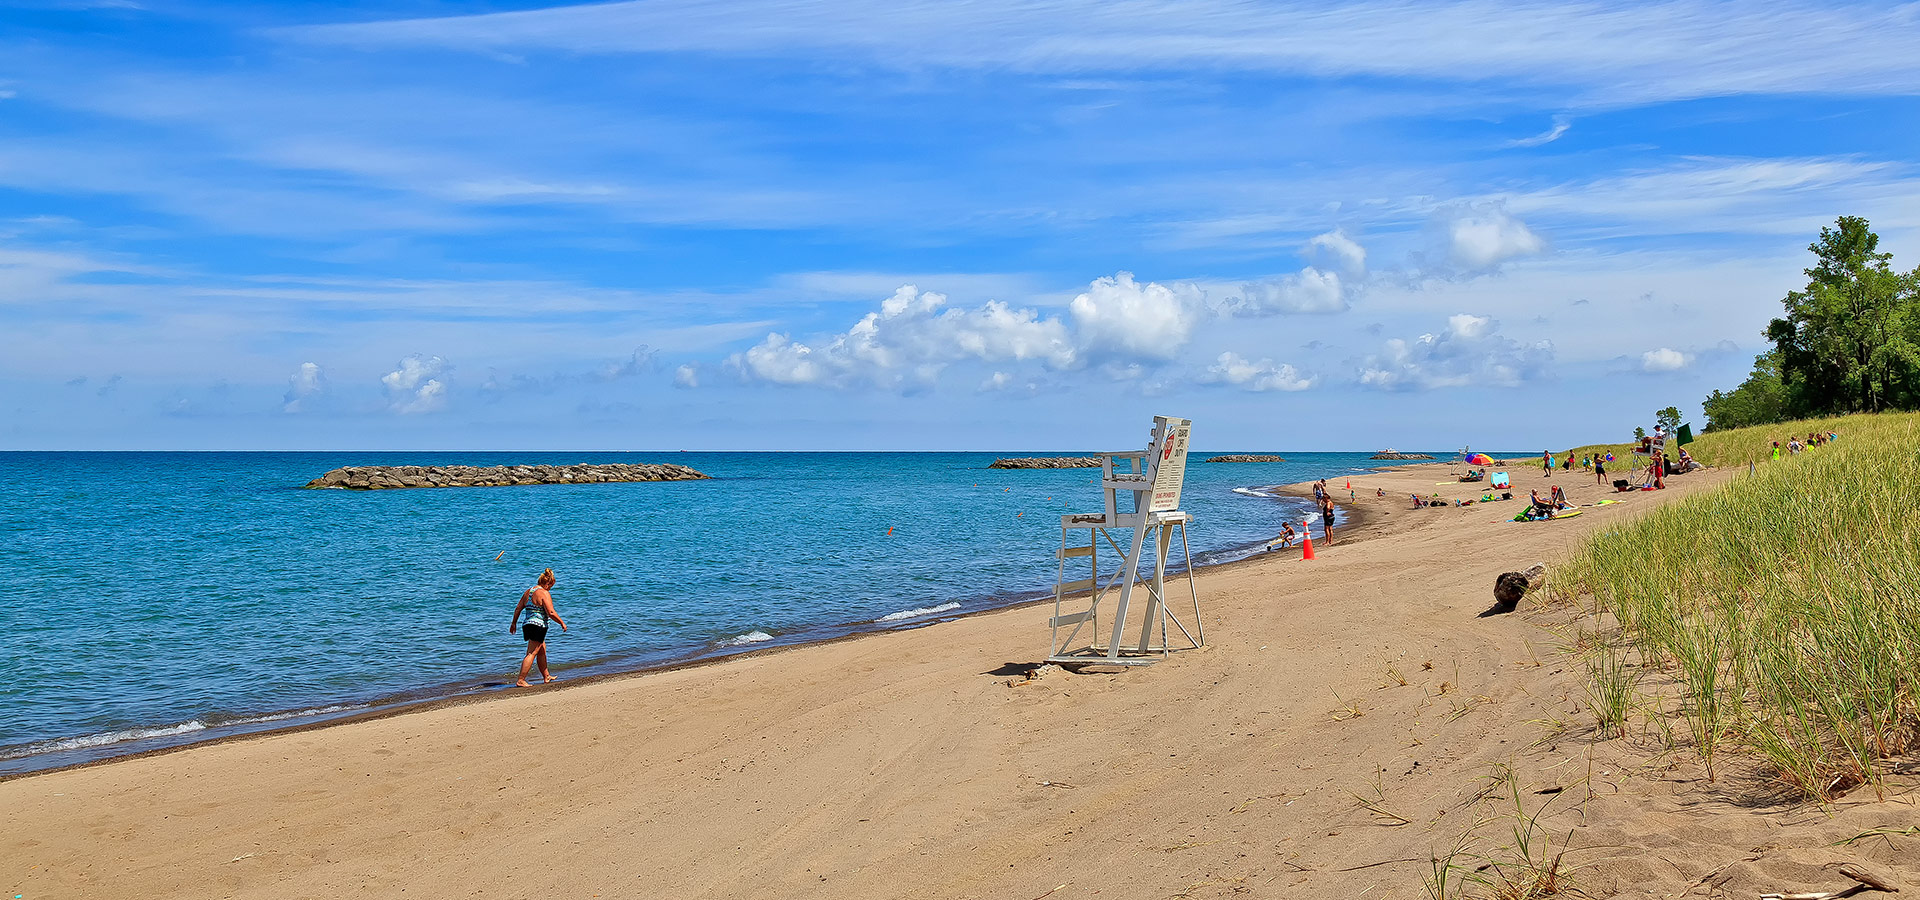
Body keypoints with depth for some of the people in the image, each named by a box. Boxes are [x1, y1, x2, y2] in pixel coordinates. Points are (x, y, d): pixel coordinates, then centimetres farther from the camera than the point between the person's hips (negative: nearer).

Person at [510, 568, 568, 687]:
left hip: (527, 625, 9)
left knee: (542, 651, 22)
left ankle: (546, 676, 34)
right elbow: (551, 613, -18)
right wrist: (562, 623, -6)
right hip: (538, 626, -9)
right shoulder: (544, 593, -12)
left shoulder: (528, 592, 14)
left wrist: (514, 623, 26)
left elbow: (518, 609, 17)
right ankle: (521, 681, -14)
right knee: (531, 654, -9)